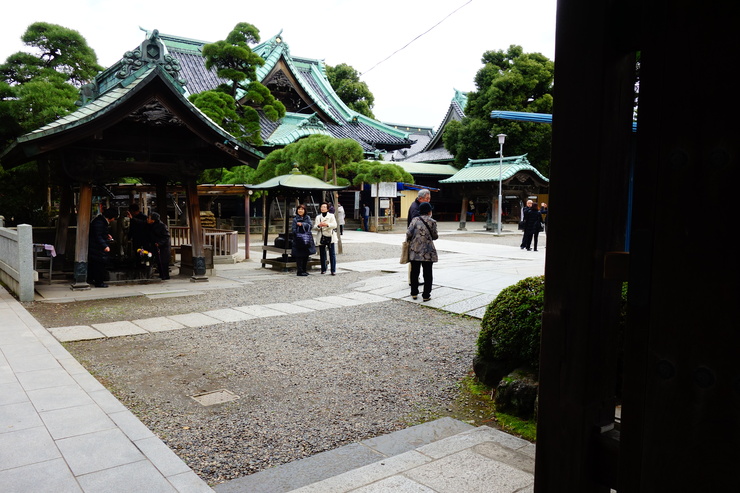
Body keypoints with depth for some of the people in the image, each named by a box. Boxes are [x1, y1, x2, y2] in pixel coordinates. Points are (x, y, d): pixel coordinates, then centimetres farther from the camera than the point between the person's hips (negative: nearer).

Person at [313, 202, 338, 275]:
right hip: (321, 237, 2)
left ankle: (333, 270, -6)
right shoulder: (318, 217, 15)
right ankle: (323, 269, 16)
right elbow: (314, 227, 8)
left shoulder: (331, 216, 8)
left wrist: (327, 224, -21)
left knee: (332, 254, -6)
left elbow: (335, 225, -5)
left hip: (330, 236, -2)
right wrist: (318, 225, -15)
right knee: (322, 254, 6)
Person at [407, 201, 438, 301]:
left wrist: (408, 241, 15)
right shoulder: (432, 222, -2)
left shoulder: (415, 220, 3)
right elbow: (435, 236, 4)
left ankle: (414, 293, 20)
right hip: (427, 252, -2)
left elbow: (409, 233, -5)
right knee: (427, 274, 5)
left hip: (414, 250, 3)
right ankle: (426, 295, 7)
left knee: (414, 272, 14)